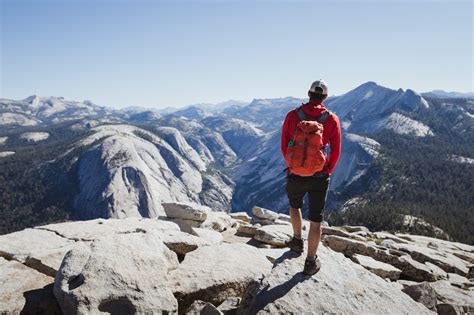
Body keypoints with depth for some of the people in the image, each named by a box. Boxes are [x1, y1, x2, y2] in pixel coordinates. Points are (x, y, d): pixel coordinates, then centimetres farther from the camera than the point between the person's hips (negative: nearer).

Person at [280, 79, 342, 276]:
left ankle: (297, 240, 43)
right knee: (315, 220, 11)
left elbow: (284, 147, 1)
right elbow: (336, 152, -1)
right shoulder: (332, 119, -5)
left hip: (295, 175, 1)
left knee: (294, 205, 32)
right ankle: (310, 262, 21)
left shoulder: (292, 115, -5)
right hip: (319, 177, -1)